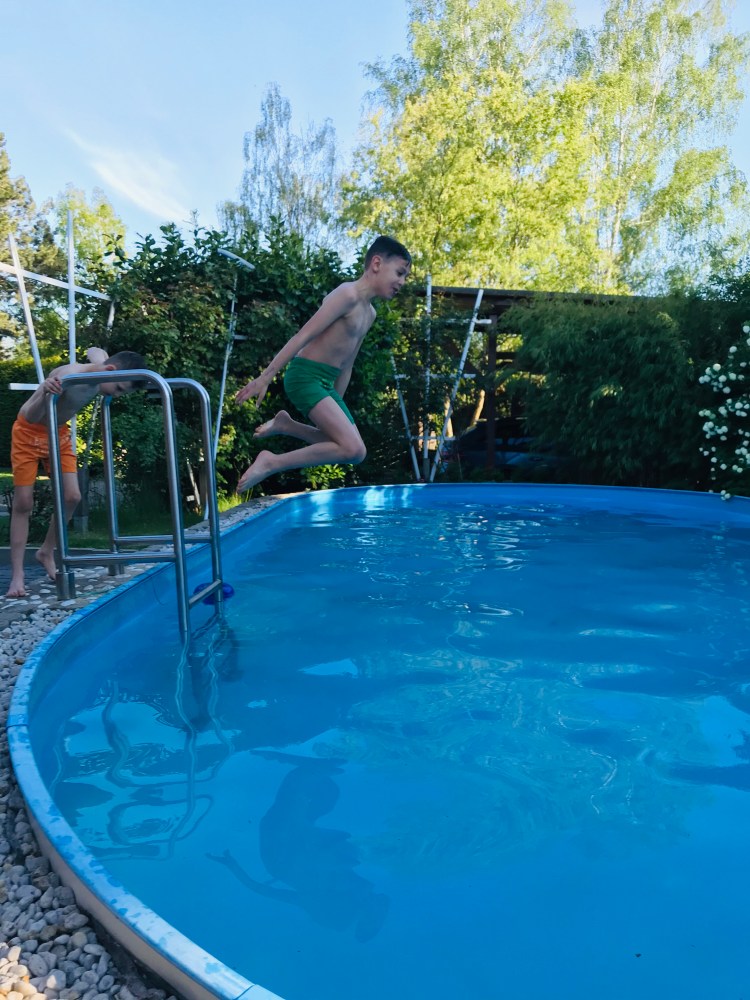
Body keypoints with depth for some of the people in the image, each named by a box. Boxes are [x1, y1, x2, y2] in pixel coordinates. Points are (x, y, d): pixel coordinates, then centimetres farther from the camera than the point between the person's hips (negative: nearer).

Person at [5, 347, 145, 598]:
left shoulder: (100, 364, -13)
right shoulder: (67, 377, -36)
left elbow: (94, 350, 13)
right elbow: (31, 417, -37)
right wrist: (45, 395, -54)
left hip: (59, 433, 6)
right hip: (29, 433, -6)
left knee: (72, 496, -2)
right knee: (23, 503, -7)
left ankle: (46, 552, 19)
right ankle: (17, 575, -4)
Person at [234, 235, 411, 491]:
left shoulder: (369, 313, 16)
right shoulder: (348, 295, -13)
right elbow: (304, 335, -19)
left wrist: (334, 409, 21)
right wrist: (266, 377, -22)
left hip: (325, 382, 9)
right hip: (305, 377, -9)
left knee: (347, 445, 14)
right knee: (354, 450, -19)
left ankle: (285, 425, 20)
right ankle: (270, 463, -13)